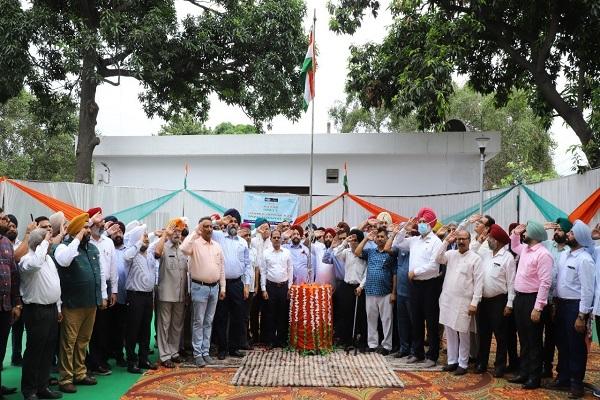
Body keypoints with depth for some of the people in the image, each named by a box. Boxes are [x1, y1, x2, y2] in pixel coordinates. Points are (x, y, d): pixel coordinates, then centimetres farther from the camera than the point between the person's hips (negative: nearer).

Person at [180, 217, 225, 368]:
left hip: (214, 287, 5)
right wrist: (195, 232, -26)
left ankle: (205, 351, 20)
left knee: (208, 321, 12)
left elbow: (221, 268, 12)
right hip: (200, 287, -5)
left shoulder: (217, 246, 8)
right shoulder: (195, 243, -8)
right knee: (198, 321, 2)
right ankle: (197, 353, 10)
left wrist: (222, 287, 9)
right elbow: (184, 249, -32)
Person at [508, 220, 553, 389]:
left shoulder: (543, 254, -18)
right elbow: (514, 247, 35)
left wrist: (538, 308, -23)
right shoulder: (525, 249, 10)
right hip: (520, 298, 9)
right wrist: (515, 234, 15)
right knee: (523, 339, 16)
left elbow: (545, 283, -22)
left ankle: (535, 377, 13)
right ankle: (524, 373, 26)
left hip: (532, 299, -9)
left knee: (534, 341, 3)